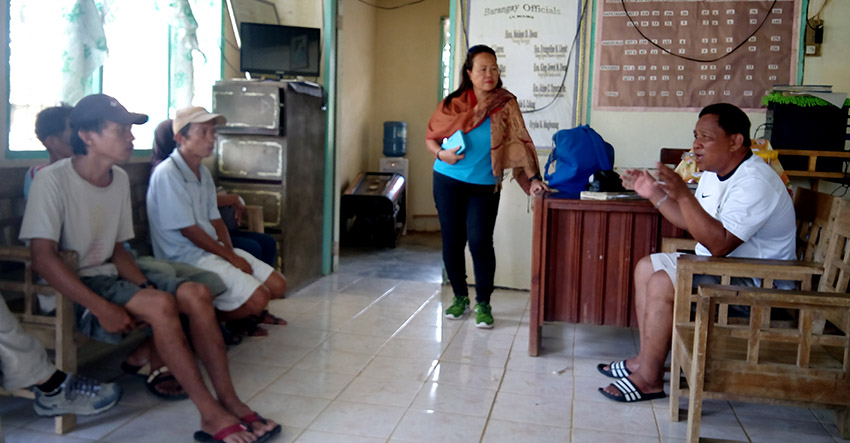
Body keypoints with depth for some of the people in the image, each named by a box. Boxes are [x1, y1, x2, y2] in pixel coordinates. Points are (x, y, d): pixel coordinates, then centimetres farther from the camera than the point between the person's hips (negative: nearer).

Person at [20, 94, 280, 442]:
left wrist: (145, 285, -7)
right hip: (69, 290, -7)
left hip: (107, 276, 7)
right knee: (160, 304, -31)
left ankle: (229, 401, -12)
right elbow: (43, 257, -21)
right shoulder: (52, 181, -14)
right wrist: (101, 308, -27)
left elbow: (117, 249, 12)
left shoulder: (120, 179, 8)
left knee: (196, 294, -14)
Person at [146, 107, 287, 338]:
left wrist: (232, 253, -4)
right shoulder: (167, 173, -16)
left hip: (214, 249, 9)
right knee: (257, 298, -21)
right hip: (186, 257, -8)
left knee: (277, 285, 0)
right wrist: (231, 257, -11)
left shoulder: (203, 173, 11)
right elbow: (188, 231, -16)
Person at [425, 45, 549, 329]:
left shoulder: (506, 106, -3)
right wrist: (441, 153, -13)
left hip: (485, 186, -2)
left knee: (480, 242, -9)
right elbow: (430, 136, 7)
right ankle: (460, 297, 24)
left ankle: (483, 304, 8)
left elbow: (519, 143, -8)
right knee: (452, 241, 6)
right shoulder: (454, 103, 0)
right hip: (448, 181, 2)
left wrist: (533, 178, -16)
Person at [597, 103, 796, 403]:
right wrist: (655, 193, 6)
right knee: (646, 267, 11)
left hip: (754, 284, -11)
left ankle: (649, 379, -12)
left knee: (662, 284, -25)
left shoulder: (755, 183, -25)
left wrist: (683, 195, -37)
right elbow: (692, 221, 18)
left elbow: (719, 244, -34)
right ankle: (645, 358, 11)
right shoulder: (715, 173, 6)